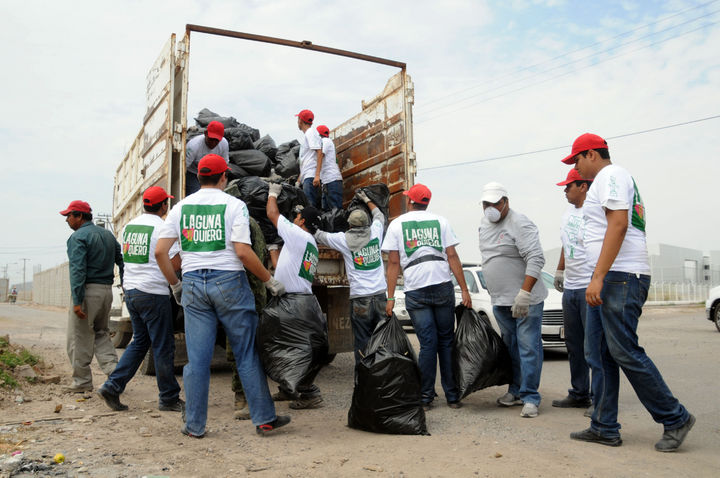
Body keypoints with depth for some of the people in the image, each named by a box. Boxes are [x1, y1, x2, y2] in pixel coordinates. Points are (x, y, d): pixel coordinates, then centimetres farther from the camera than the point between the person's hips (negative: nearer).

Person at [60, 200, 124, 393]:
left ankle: (82, 381, 9)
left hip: (88, 290, -8)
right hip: (107, 290, 8)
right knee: (101, 334, 18)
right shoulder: (107, 234, 16)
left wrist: (77, 301, -20)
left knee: (79, 337, 3)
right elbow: (122, 261, 16)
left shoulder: (78, 237, -8)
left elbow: (77, 270, -17)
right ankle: (114, 371, 3)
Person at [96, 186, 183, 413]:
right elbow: (175, 264, -16)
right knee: (163, 345, 2)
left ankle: (112, 386, 13)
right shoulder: (162, 228, -12)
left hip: (130, 290, 8)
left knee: (139, 341, 19)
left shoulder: (128, 226, 12)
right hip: (153, 292, -8)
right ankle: (168, 398, 11)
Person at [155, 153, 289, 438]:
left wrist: (175, 285, 18)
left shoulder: (181, 207, 9)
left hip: (193, 284, 4)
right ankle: (264, 419, 12)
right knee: (247, 354, 5)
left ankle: (194, 426, 16)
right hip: (229, 281, -3)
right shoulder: (234, 205, -3)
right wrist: (270, 281, -2)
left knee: (197, 359, 8)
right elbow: (242, 252, -12)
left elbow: (160, 251, 5)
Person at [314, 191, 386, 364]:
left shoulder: (344, 239, -3)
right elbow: (379, 215, 26)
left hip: (359, 299, -3)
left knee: (362, 343, 3)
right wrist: (367, 200, 41)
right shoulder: (375, 232, 4)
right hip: (380, 296, 3)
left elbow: (319, 235, 11)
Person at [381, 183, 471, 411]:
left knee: (427, 344, 4)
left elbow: (393, 263, 3)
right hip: (443, 288, 1)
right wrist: (464, 290, 4)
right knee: (446, 342, 9)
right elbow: (452, 257, 3)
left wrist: (390, 297, 4)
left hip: (415, 292, -1)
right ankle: (453, 396, 13)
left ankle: (426, 398, 8)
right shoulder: (440, 221, 10)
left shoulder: (397, 224, 7)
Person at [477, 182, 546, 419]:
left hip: (526, 299, -8)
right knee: (510, 347, 15)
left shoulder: (520, 224, -14)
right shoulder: (484, 225, 12)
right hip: (500, 301, 8)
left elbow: (536, 259, -22)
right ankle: (516, 391, 26)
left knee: (528, 347, -4)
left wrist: (524, 293, -28)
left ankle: (530, 397, 3)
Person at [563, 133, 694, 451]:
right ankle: (605, 428, 13)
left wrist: (598, 276, -24)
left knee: (624, 352, -9)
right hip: (608, 279, 11)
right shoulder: (606, 180, 25)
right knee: (598, 354, 8)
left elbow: (618, 225, -19)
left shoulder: (610, 175, -6)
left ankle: (675, 419, 6)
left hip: (621, 276, -11)